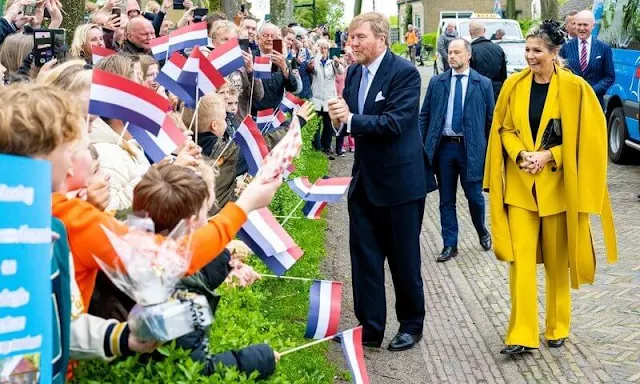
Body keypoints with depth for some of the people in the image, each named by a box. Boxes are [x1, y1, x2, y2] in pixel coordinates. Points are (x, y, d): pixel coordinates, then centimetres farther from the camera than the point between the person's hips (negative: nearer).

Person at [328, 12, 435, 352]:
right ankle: (370, 328, 18)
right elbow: (349, 117, 10)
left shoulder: (405, 73, -15)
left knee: (404, 257, 7)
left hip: (399, 178, -6)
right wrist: (338, 117, -12)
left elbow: (395, 122, -25)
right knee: (364, 257, 8)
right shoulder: (354, 73, 6)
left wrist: (350, 119, -27)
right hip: (364, 179, 7)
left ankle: (411, 325, 24)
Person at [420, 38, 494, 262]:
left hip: (471, 148, -2)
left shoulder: (483, 84, 1)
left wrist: (490, 148, 0)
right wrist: (421, 144, 1)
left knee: (474, 195, 5)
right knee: (446, 199, 7)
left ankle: (482, 232, 34)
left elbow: (490, 118, 3)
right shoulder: (437, 82, 6)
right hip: (443, 146, 2)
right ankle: (450, 245, 16)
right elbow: (424, 115, 7)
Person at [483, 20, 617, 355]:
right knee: (521, 257, -4)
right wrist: (520, 154, -10)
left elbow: (586, 136, -5)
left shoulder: (574, 88, -7)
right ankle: (522, 334, -2)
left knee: (556, 260, 8)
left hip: (557, 185, -2)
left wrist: (549, 156, -15)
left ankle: (557, 327, 24)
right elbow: (503, 127, 8)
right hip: (520, 184, 2)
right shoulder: (514, 85, 1)